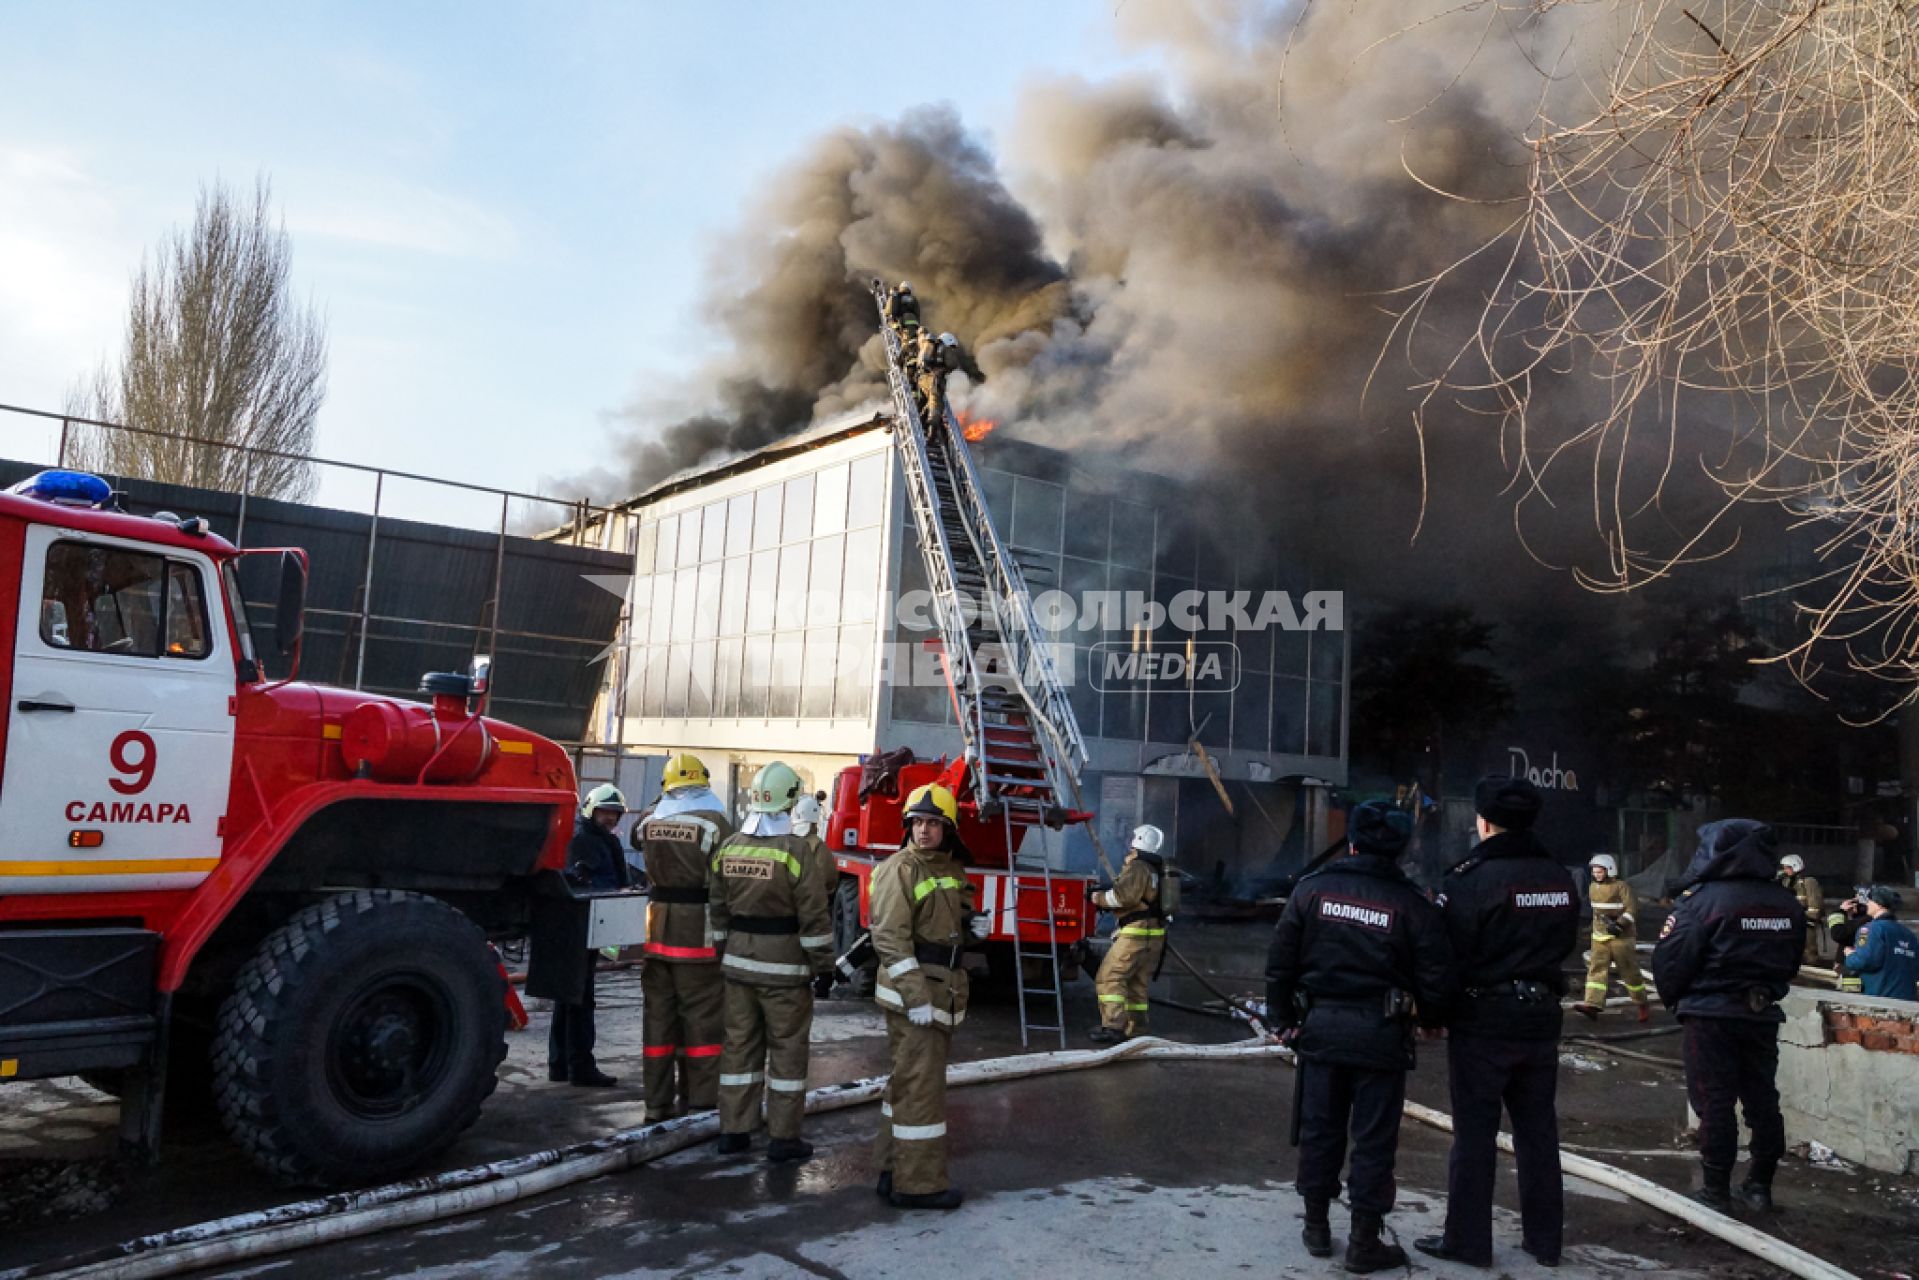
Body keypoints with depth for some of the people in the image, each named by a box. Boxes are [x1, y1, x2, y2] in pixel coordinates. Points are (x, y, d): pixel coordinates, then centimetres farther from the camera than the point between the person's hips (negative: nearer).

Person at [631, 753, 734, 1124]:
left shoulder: (652, 819, 3)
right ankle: (700, 1103, 6)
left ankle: (657, 1103, 20)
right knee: (702, 1020, 3)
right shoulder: (713, 822, -12)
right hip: (699, 935, -5)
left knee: (659, 1016, 13)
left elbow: (635, 837, 27)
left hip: (658, 932, 5)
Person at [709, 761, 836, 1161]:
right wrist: (823, 964, -6)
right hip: (784, 967, -5)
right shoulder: (794, 850, -16)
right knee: (787, 1049, 4)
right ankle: (783, 1137, 9)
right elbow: (814, 915, -15)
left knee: (739, 1044, 13)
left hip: (738, 963, 6)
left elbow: (717, 910, 11)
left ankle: (733, 1131, 19)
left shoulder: (728, 847, 3)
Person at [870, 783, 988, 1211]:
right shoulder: (900, 869, -13)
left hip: (941, 990, 9)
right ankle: (918, 1183, 2)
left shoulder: (953, 869, 13)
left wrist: (973, 926, 3)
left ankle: (895, 1170, 27)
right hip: (911, 988, -9)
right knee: (920, 1083, -6)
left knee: (909, 1079, 16)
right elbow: (890, 938, -20)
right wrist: (916, 998, -24)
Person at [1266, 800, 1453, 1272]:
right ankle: (1364, 1242, 14)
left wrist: (1283, 1020, 9)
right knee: (1374, 1140, 8)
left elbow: (1279, 963, -1)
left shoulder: (1311, 888, -3)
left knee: (1319, 1128, 14)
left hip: (1320, 1025, 2)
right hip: (1380, 1034, -2)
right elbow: (1436, 980, -5)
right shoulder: (1412, 905, -7)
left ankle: (1316, 1226, 25)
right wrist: (1431, 1018, 15)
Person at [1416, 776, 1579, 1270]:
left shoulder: (1471, 878, -18)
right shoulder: (1560, 878, 4)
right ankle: (1544, 1238, 24)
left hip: (1484, 1018, -6)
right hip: (1541, 1014, 6)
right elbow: (1565, 943, 12)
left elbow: (1448, 952, -17)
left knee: (1475, 1132, 4)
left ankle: (1467, 1238, 11)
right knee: (1538, 1129, 15)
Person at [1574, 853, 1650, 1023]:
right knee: (1597, 968, -5)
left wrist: (1620, 924, -26)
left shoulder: (1621, 886, -10)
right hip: (1600, 936, 6)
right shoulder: (1593, 888, 11)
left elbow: (1631, 909, -18)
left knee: (1630, 971, 3)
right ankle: (1593, 1004, -13)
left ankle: (1643, 1005, 19)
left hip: (1621, 937, -6)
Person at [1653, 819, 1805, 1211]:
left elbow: (1672, 961, -15)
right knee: (1762, 1098, 14)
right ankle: (1760, 1185, 22)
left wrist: (1672, 997, 3)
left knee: (1715, 1101, 0)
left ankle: (1715, 1188, 5)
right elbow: (1792, 962, 15)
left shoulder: (1705, 900, -17)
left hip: (1712, 1015, -6)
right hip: (1763, 1014, 6)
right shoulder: (1788, 904, 4)